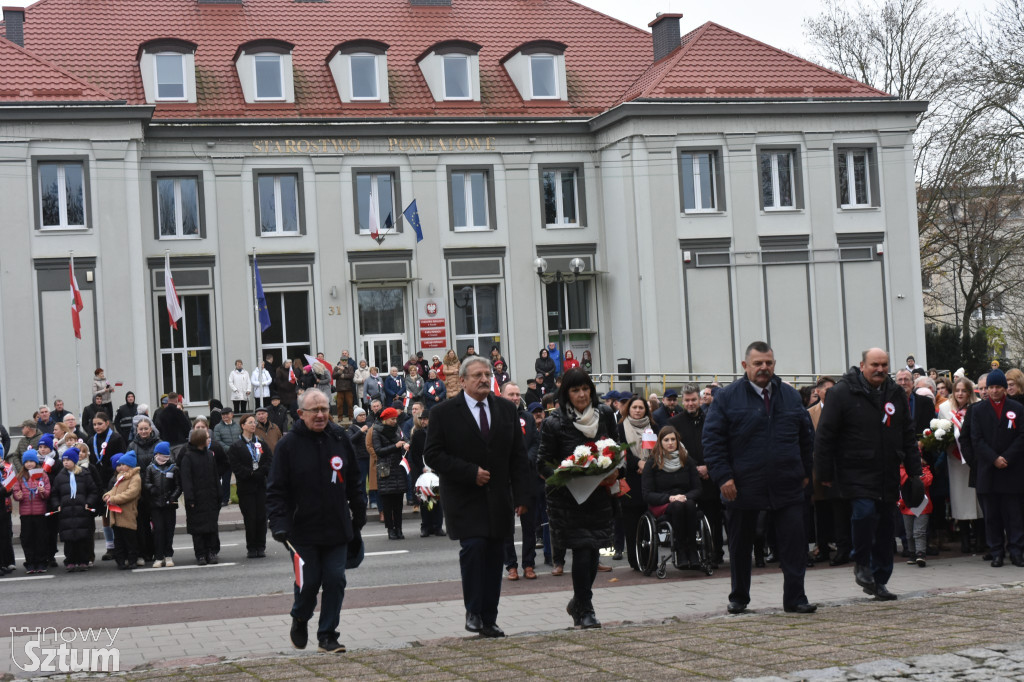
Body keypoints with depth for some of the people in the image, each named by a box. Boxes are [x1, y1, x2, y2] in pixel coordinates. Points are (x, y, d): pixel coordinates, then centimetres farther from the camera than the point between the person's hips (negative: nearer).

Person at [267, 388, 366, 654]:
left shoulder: (339, 438, 5)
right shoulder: (289, 444, -6)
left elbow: (354, 481, 14)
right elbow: (276, 489, -6)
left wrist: (359, 518, 13)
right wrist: (280, 524, -16)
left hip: (337, 530, 3)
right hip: (303, 530, -3)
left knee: (335, 581, 0)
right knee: (308, 582, 3)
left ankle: (327, 634, 12)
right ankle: (300, 620, 32)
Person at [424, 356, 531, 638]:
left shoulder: (506, 409, 10)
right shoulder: (444, 413, -3)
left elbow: (518, 455, 11)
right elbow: (432, 455, -7)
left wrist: (521, 495, 2)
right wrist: (470, 472, -15)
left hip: (499, 499, 4)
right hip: (464, 499, -4)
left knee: (495, 557, 4)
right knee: (474, 547, -16)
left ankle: (489, 620, 12)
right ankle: (473, 612, -1)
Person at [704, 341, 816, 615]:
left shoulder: (790, 396, 9)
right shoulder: (728, 397, -2)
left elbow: (806, 436, 17)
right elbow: (712, 439, -5)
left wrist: (805, 472, 11)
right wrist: (723, 477, -12)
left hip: (787, 487, 2)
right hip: (743, 487, -2)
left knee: (794, 542, -3)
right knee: (740, 545, 10)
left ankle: (795, 598, 4)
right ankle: (738, 598, 24)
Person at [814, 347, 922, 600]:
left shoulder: (897, 394, 11)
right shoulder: (842, 392, -7)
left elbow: (908, 435, 18)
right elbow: (824, 435, -6)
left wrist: (914, 470, 13)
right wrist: (824, 473, -8)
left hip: (888, 475, 6)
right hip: (855, 473, -6)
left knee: (885, 526, 8)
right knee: (864, 511, -25)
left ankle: (878, 580, 20)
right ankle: (861, 563, -1)